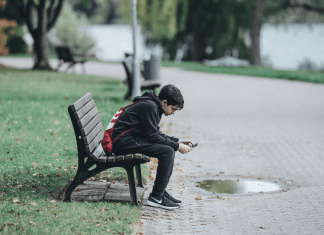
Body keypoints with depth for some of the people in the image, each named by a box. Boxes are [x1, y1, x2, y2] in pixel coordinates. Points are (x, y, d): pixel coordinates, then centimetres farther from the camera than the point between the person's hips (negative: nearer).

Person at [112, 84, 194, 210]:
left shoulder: (154, 106, 15)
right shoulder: (149, 106, -17)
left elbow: (156, 133, 23)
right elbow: (152, 136, -18)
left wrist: (177, 141, 14)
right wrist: (177, 146, -12)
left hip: (132, 138, 11)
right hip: (123, 142, -11)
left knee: (170, 148, 10)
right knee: (167, 151, -19)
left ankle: (161, 191, 9)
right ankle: (156, 197, -16)